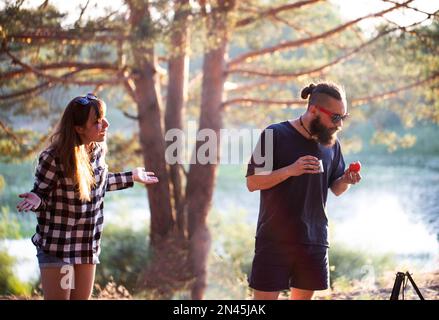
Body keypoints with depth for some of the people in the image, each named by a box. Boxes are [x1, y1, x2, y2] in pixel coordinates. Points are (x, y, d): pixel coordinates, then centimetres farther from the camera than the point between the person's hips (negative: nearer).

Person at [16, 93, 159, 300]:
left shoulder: (98, 150, -2)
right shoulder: (53, 158, -21)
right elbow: (40, 194, -12)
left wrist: (132, 177, 20)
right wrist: (35, 200, -35)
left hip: (88, 245, 6)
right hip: (56, 246, -6)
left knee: (82, 298, 13)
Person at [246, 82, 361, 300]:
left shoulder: (331, 143, 10)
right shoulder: (275, 135, -7)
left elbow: (336, 189, 18)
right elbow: (252, 182, -8)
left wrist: (346, 180, -6)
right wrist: (290, 170, -23)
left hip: (314, 240, 5)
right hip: (274, 239, -5)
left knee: (303, 296, 7)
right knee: (265, 296, -6)